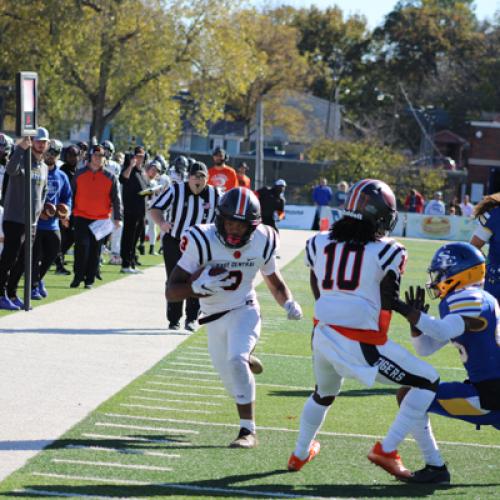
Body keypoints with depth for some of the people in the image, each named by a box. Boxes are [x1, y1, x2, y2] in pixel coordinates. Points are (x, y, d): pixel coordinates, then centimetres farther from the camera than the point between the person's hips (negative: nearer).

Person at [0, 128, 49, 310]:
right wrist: (21, 148, -44)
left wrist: (39, 208, 12)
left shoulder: (44, 167, 15)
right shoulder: (23, 160, -9)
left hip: (32, 221, 8)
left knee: (22, 261, 11)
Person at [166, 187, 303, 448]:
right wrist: (199, 286, -44)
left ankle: (248, 431, -18)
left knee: (236, 360, -27)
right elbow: (171, 291, -25)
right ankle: (247, 362, 52)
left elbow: (274, 281, 8)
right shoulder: (203, 242, -24)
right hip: (214, 319, 1)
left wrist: (289, 303, -13)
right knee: (230, 378, 14)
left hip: (244, 311, -1)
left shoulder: (262, 242, -13)